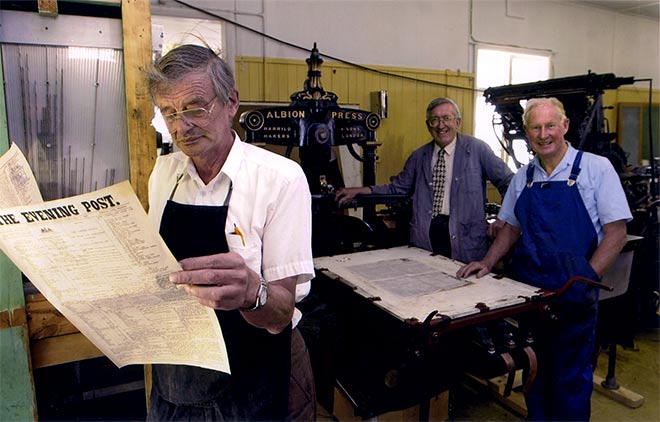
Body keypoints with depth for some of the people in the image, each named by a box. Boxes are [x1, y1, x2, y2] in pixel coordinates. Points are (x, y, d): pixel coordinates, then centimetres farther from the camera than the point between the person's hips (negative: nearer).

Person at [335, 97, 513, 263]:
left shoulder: (477, 149, 1)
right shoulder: (418, 157, 11)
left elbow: (508, 182, 4)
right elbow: (397, 189, 14)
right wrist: (360, 191, 5)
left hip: (464, 239, -2)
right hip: (425, 239, 2)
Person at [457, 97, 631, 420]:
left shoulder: (596, 168, -6)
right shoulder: (523, 177, 7)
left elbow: (616, 232, -8)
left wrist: (585, 279, -16)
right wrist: (488, 262, 1)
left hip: (573, 296, -4)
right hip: (527, 290, 4)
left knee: (571, 375, 9)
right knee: (534, 368, 16)